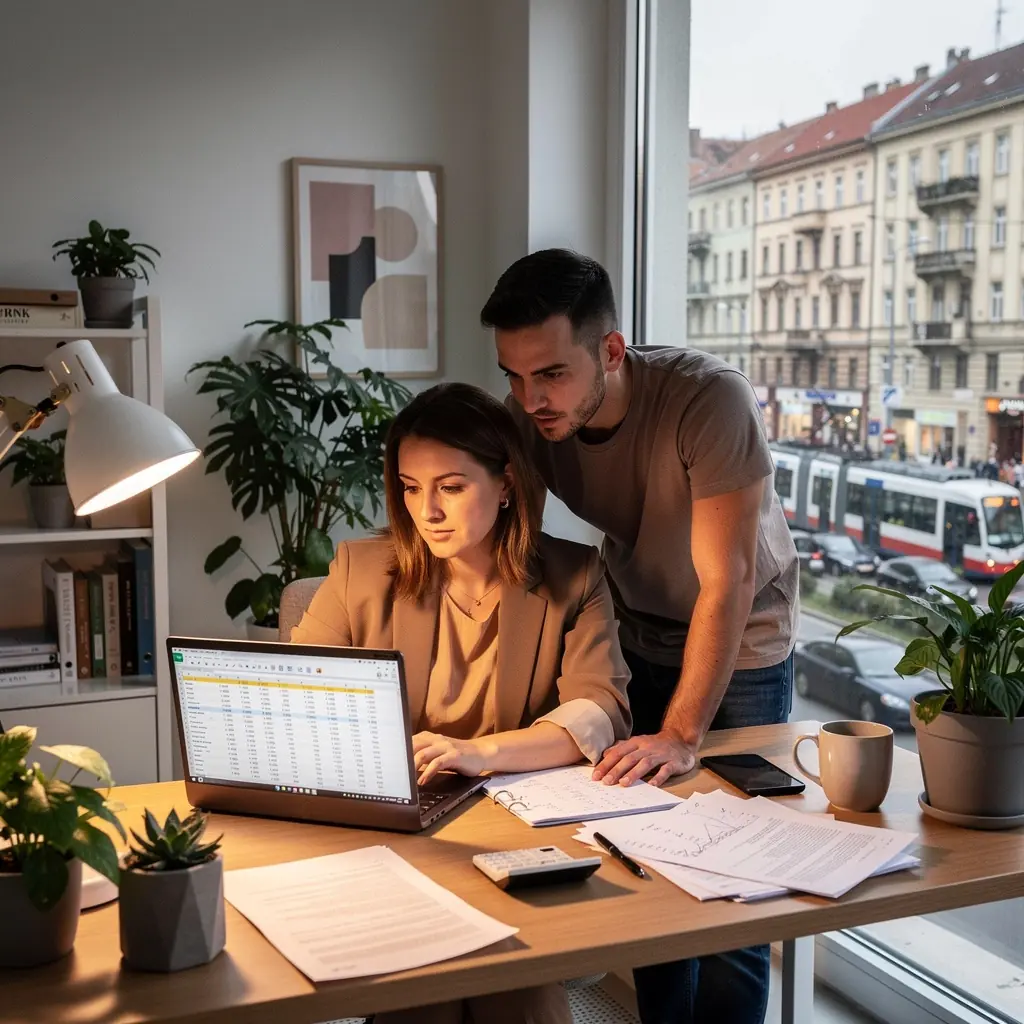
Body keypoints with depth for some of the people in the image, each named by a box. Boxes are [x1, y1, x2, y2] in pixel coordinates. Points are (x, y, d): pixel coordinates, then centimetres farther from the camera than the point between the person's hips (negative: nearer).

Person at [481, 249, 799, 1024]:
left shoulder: (709, 400, -31)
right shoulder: (530, 418, -17)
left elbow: (726, 582, -29)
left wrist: (683, 733, -32)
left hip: (742, 647, -3)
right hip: (642, 636, 4)